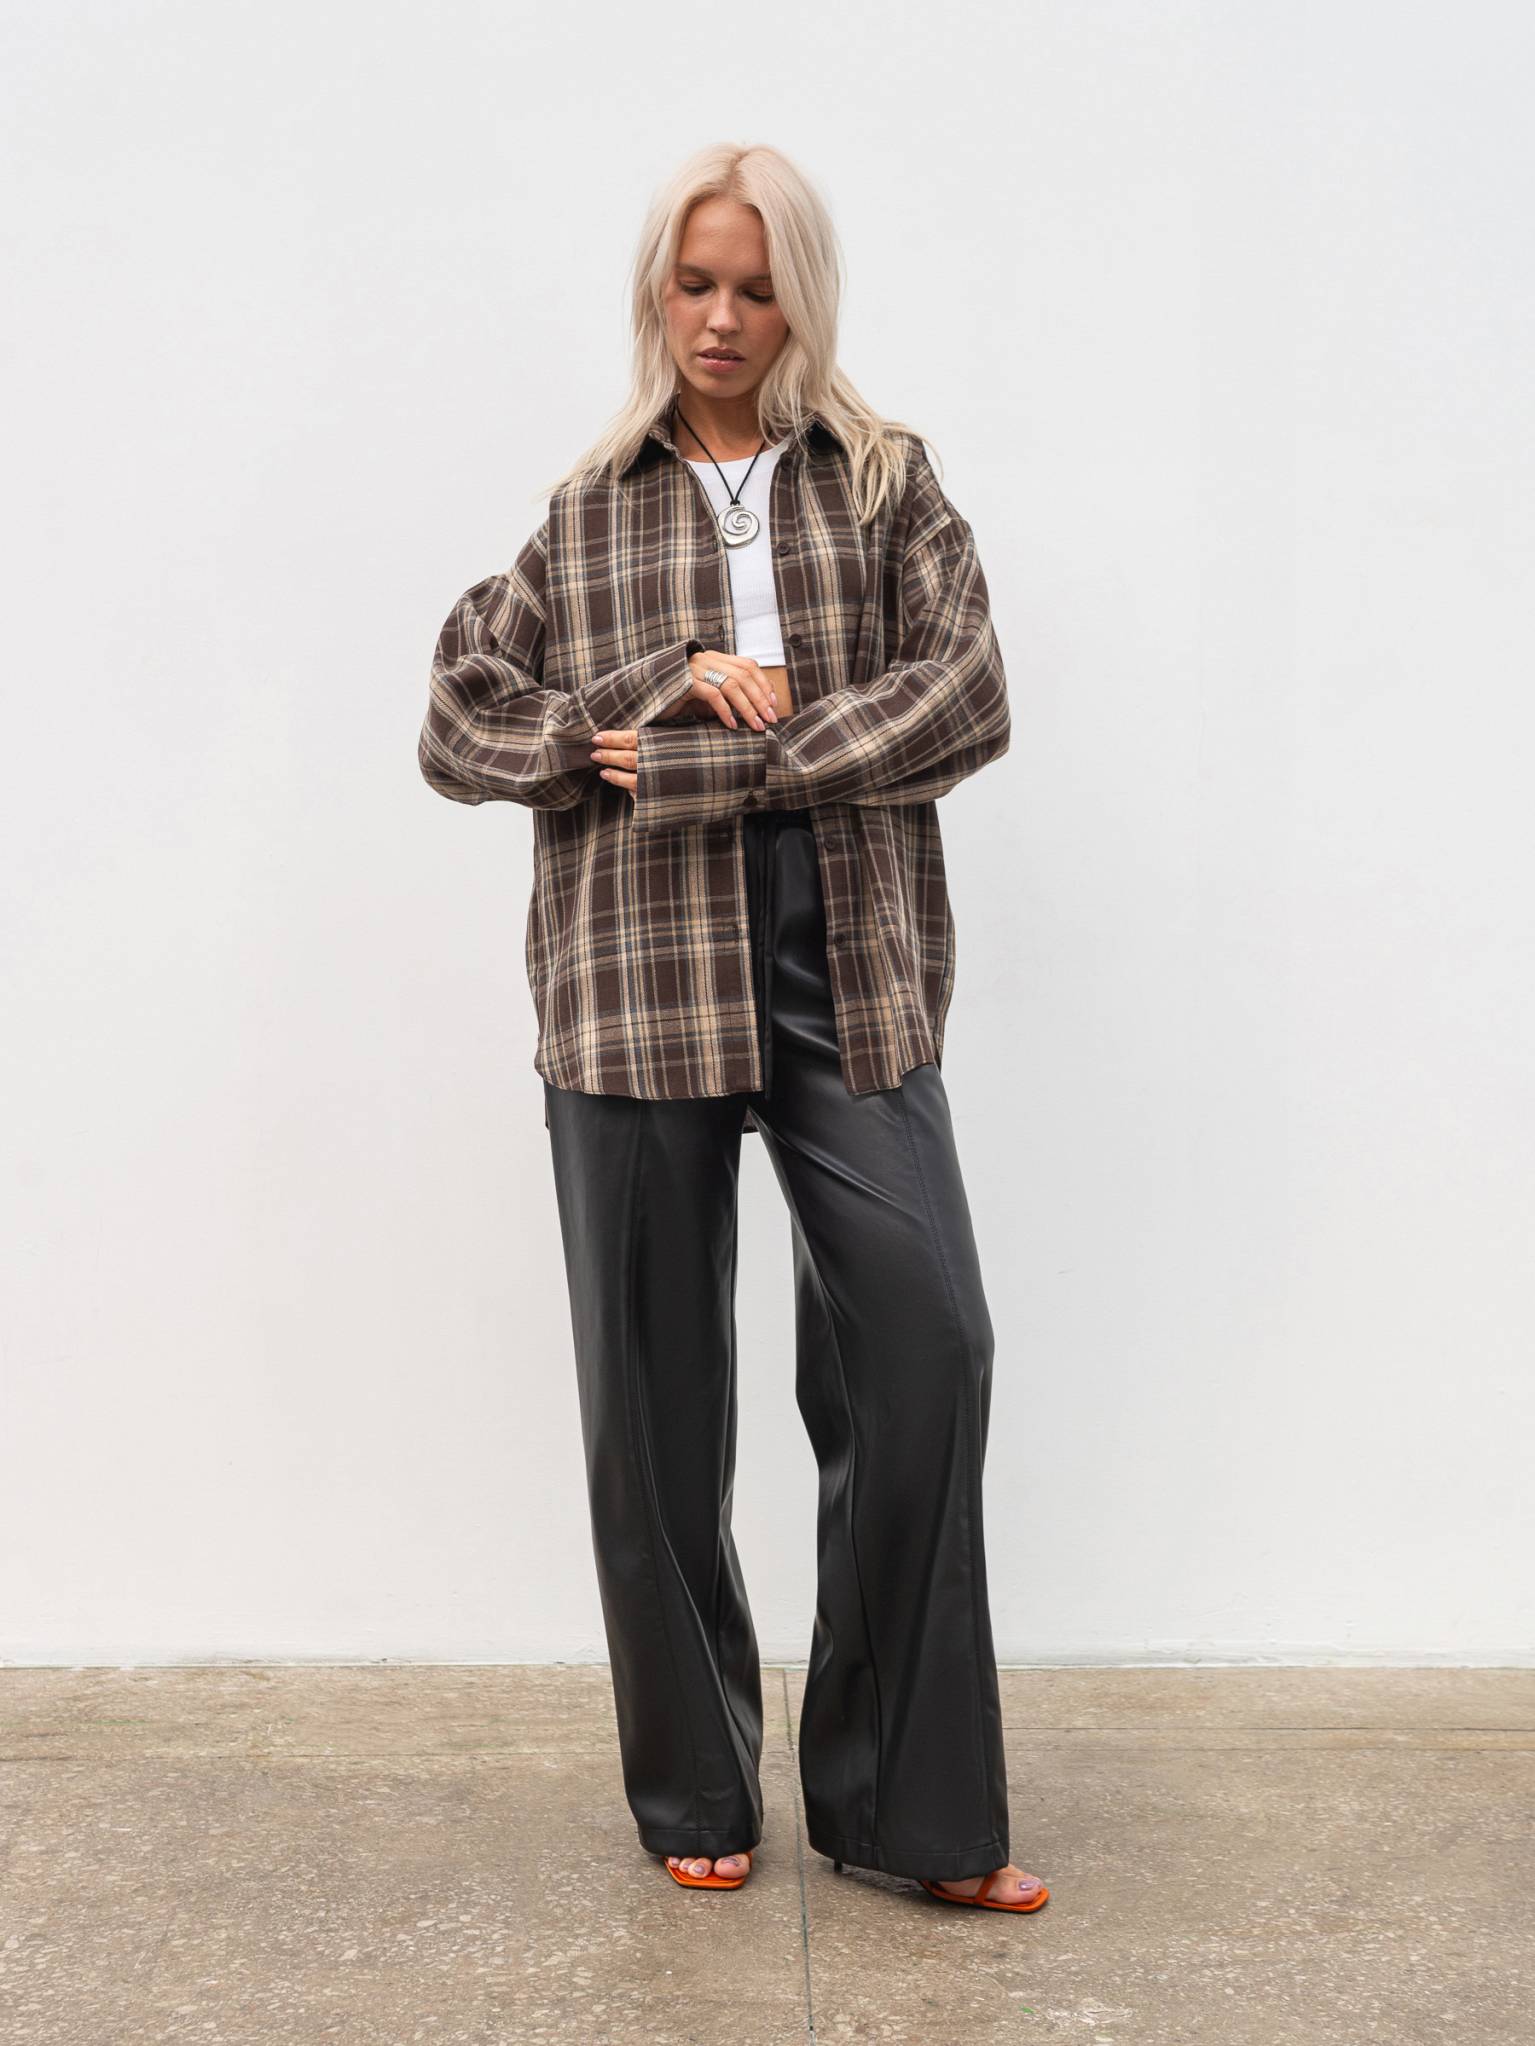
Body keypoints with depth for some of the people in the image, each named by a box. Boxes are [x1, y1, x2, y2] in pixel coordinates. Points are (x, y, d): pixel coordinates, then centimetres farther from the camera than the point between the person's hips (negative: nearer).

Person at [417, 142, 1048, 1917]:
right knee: (656, 1391, 5)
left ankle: (906, 1802, 5)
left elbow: (966, 700, -5)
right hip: (635, 988, 1)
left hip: (849, 981, 0)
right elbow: (457, 723, 6)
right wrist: (662, 687, -10)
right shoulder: (586, 512, 12)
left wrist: (715, 761, -12)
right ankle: (694, 1798, 21)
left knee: (927, 1349, -9)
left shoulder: (886, 484, 9)